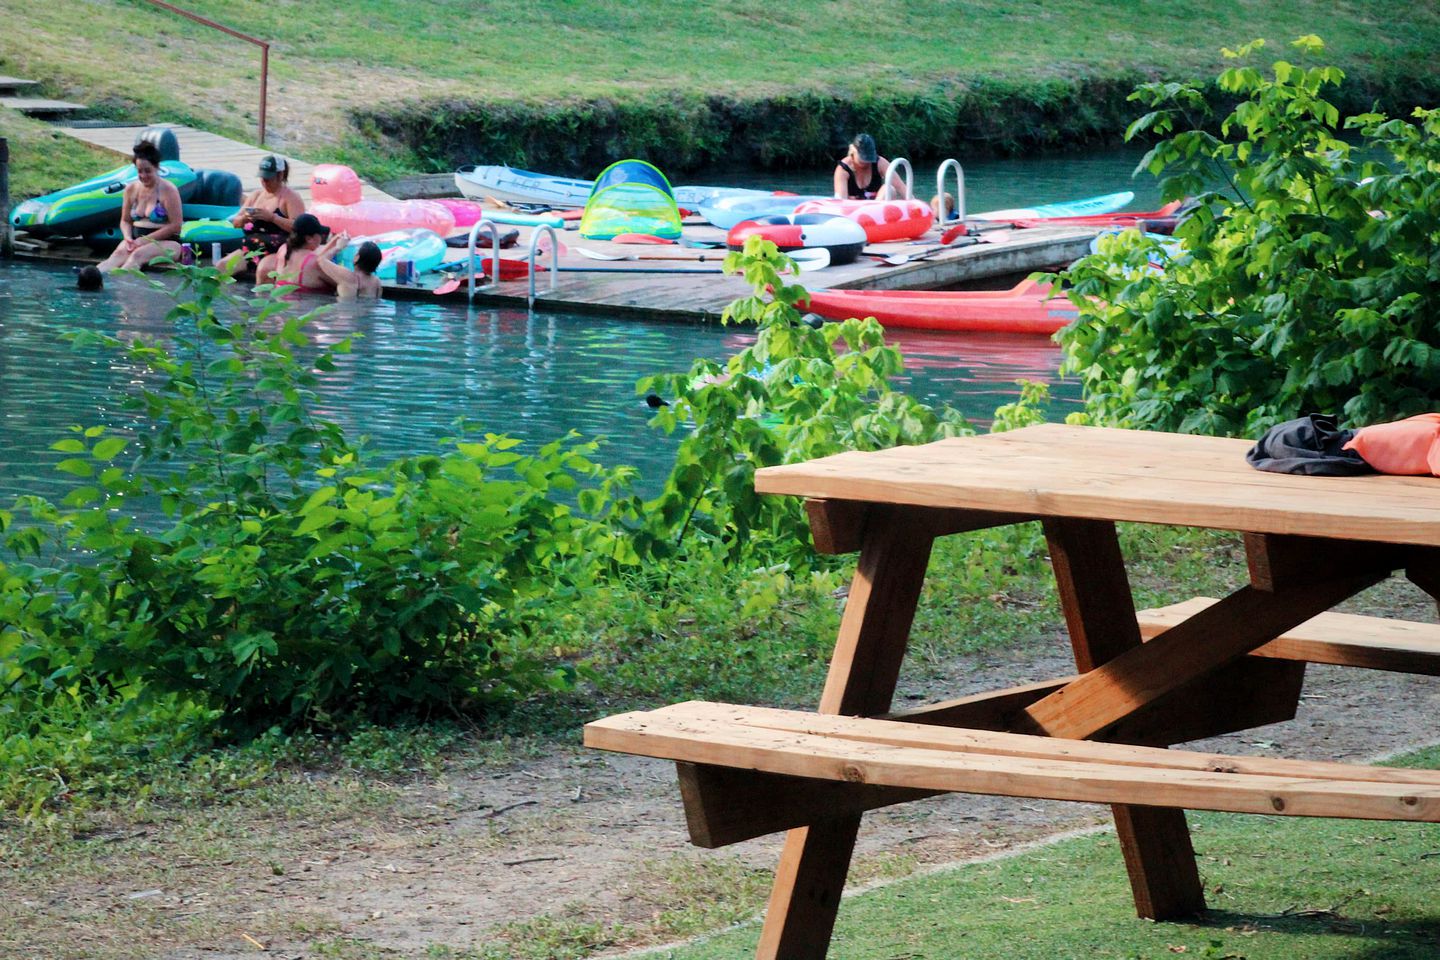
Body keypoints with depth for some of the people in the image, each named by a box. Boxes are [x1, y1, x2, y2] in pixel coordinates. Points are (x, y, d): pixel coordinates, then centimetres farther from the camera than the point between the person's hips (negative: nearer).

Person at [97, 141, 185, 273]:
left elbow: (176, 226, -11)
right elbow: (125, 221, 17)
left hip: (166, 242, -4)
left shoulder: (168, 190, -7)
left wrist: (145, 240, -16)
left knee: (138, 255, -35)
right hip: (137, 239, 4)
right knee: (119, 253, -29)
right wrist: (128, 238, -7)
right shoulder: (131, 189, 10)